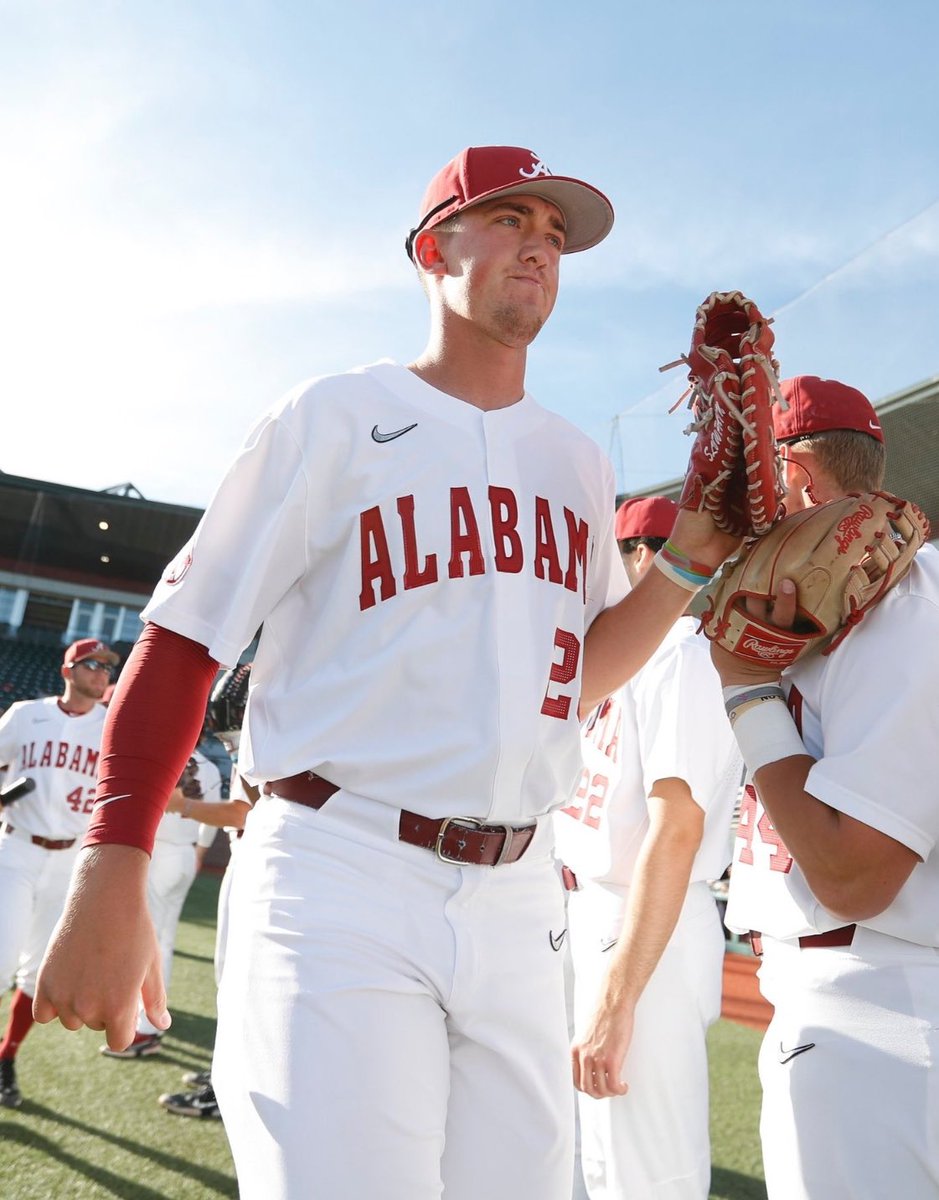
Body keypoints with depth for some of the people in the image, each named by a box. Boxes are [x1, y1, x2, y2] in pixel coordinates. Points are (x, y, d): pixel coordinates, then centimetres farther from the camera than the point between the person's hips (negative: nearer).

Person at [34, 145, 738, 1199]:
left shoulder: (578, 463, 14)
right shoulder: (335, 416, -1)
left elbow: (578, 675, 15)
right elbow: (184, 640, -5)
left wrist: (689, 559, 2)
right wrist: (107, 893, -13)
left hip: (517, 903, 6)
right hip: (340, 886, -5)